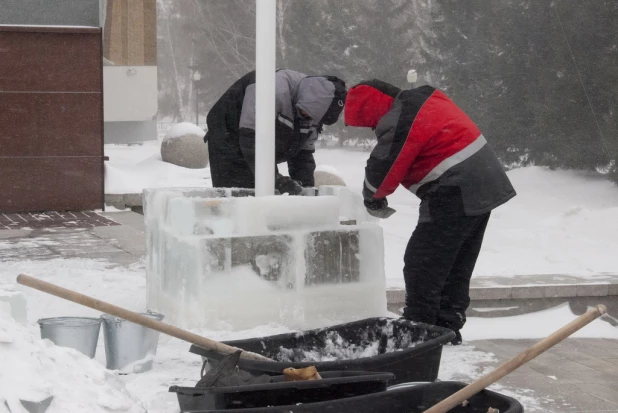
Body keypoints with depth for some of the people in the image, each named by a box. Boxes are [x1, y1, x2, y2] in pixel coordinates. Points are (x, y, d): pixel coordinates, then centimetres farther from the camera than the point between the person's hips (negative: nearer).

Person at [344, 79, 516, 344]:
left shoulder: (397, 123, -17)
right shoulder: (423, 97, 11)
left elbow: (382, 169, -13)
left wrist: (373, 200, 10)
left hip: (455, 196, -10)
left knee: (422, 265, -3)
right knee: (457, 267, 16)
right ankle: (447, 328, 22)